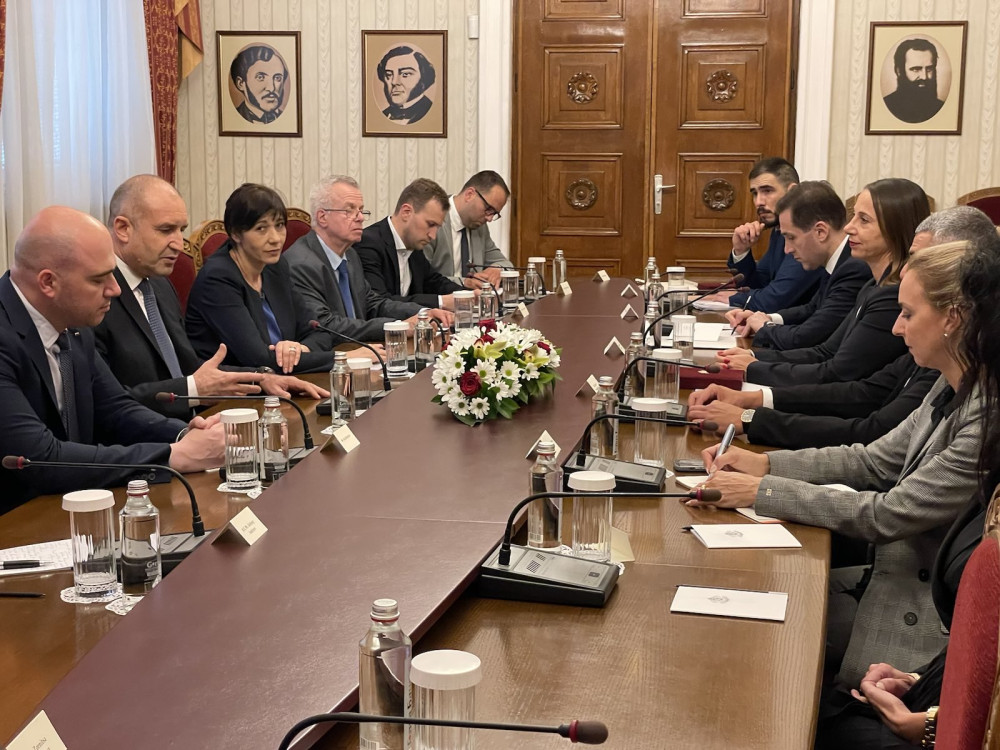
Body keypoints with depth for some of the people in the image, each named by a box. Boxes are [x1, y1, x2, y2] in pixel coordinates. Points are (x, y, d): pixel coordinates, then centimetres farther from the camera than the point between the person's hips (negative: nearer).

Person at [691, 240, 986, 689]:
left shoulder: (986, 415, -26)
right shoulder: (953, 391, 4)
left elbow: (888, 515, -23)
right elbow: (877, 461, 13)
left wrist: (761, 492, -17)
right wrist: (766, 464, 2)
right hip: (896, 579, 8)